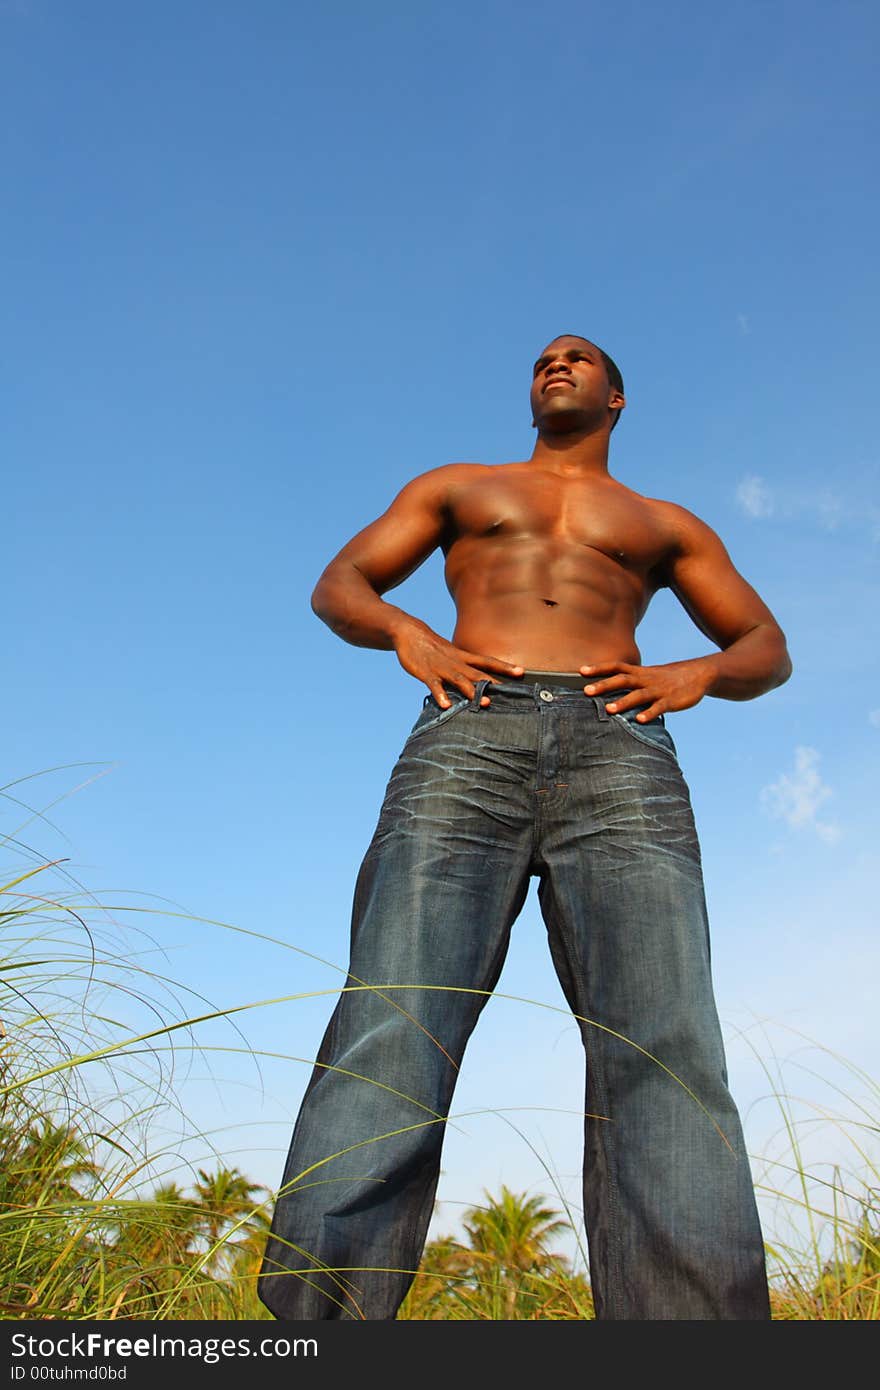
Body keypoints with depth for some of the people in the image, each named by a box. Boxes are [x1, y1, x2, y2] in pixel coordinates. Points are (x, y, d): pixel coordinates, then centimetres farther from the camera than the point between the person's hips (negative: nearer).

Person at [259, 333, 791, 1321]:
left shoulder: (666, 525, 32)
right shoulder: (456, 487, 32)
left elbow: (768, 647, 28)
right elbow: (338, 585, 24)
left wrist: (697, 673, 3)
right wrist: (404, 631, -1)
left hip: (619, 755, 1)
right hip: (467, 740, 0)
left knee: (665, 1053, -20)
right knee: (390, 1036, -20)